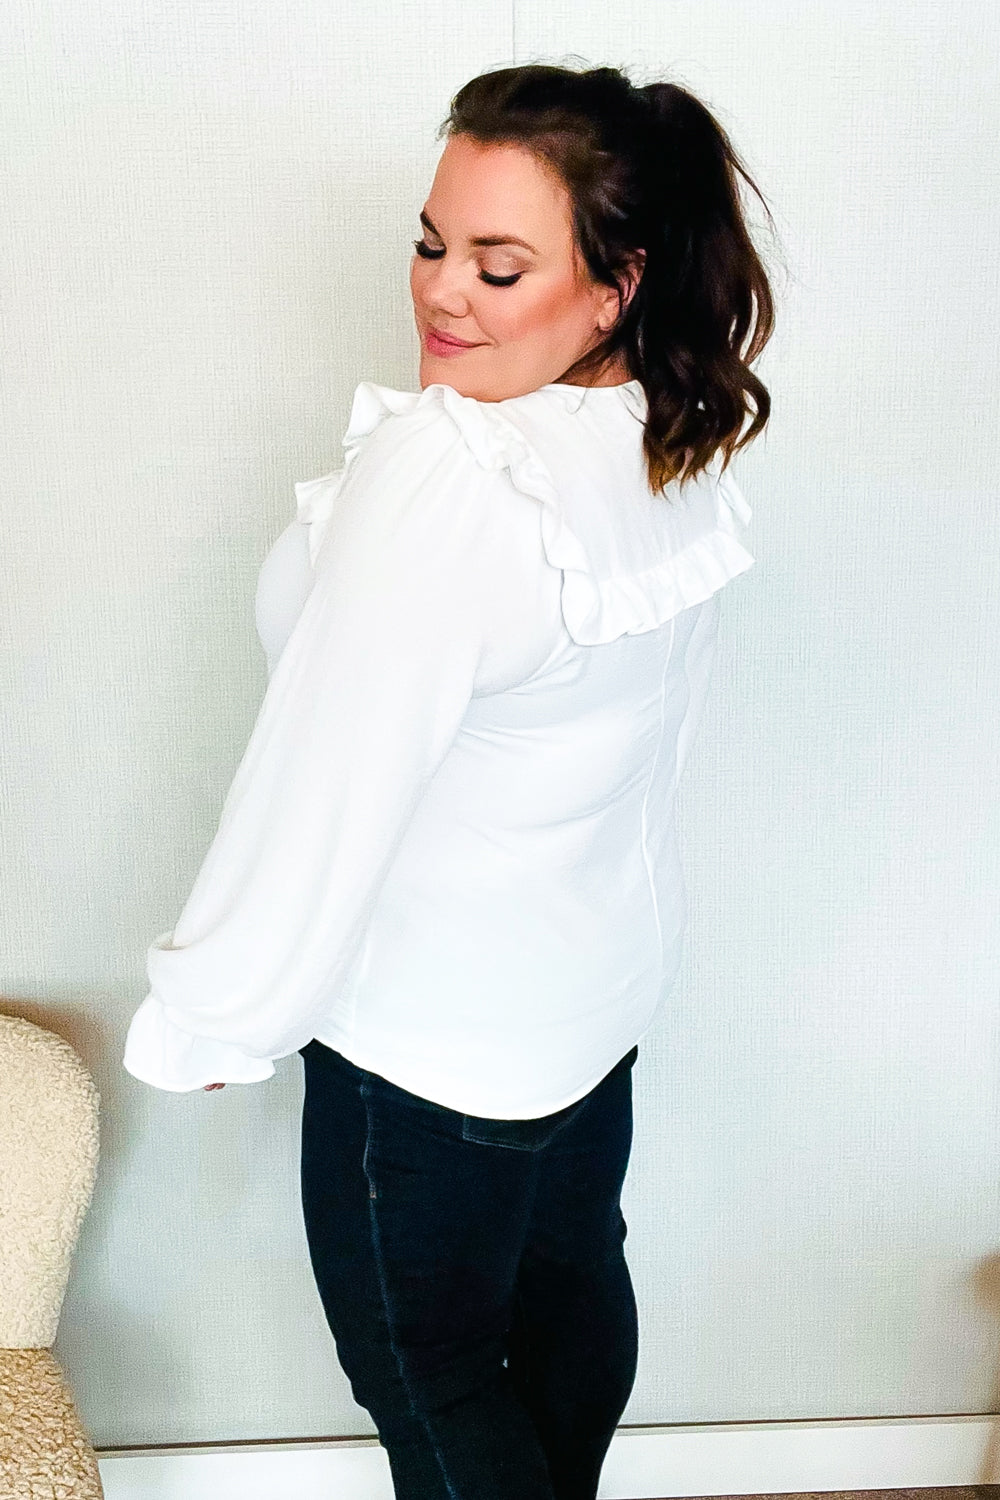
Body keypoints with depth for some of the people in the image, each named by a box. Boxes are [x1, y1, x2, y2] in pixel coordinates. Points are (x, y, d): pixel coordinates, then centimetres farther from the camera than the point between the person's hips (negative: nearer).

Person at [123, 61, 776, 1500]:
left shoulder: (440, 480, -31)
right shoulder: (678, 451, -2)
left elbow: (326, 782, -27)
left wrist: (213, 1019, -13)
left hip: (434, 1034, -9)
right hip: (607, 971, 9)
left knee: (424, 1367, 12)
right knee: (571, 1276, 27)